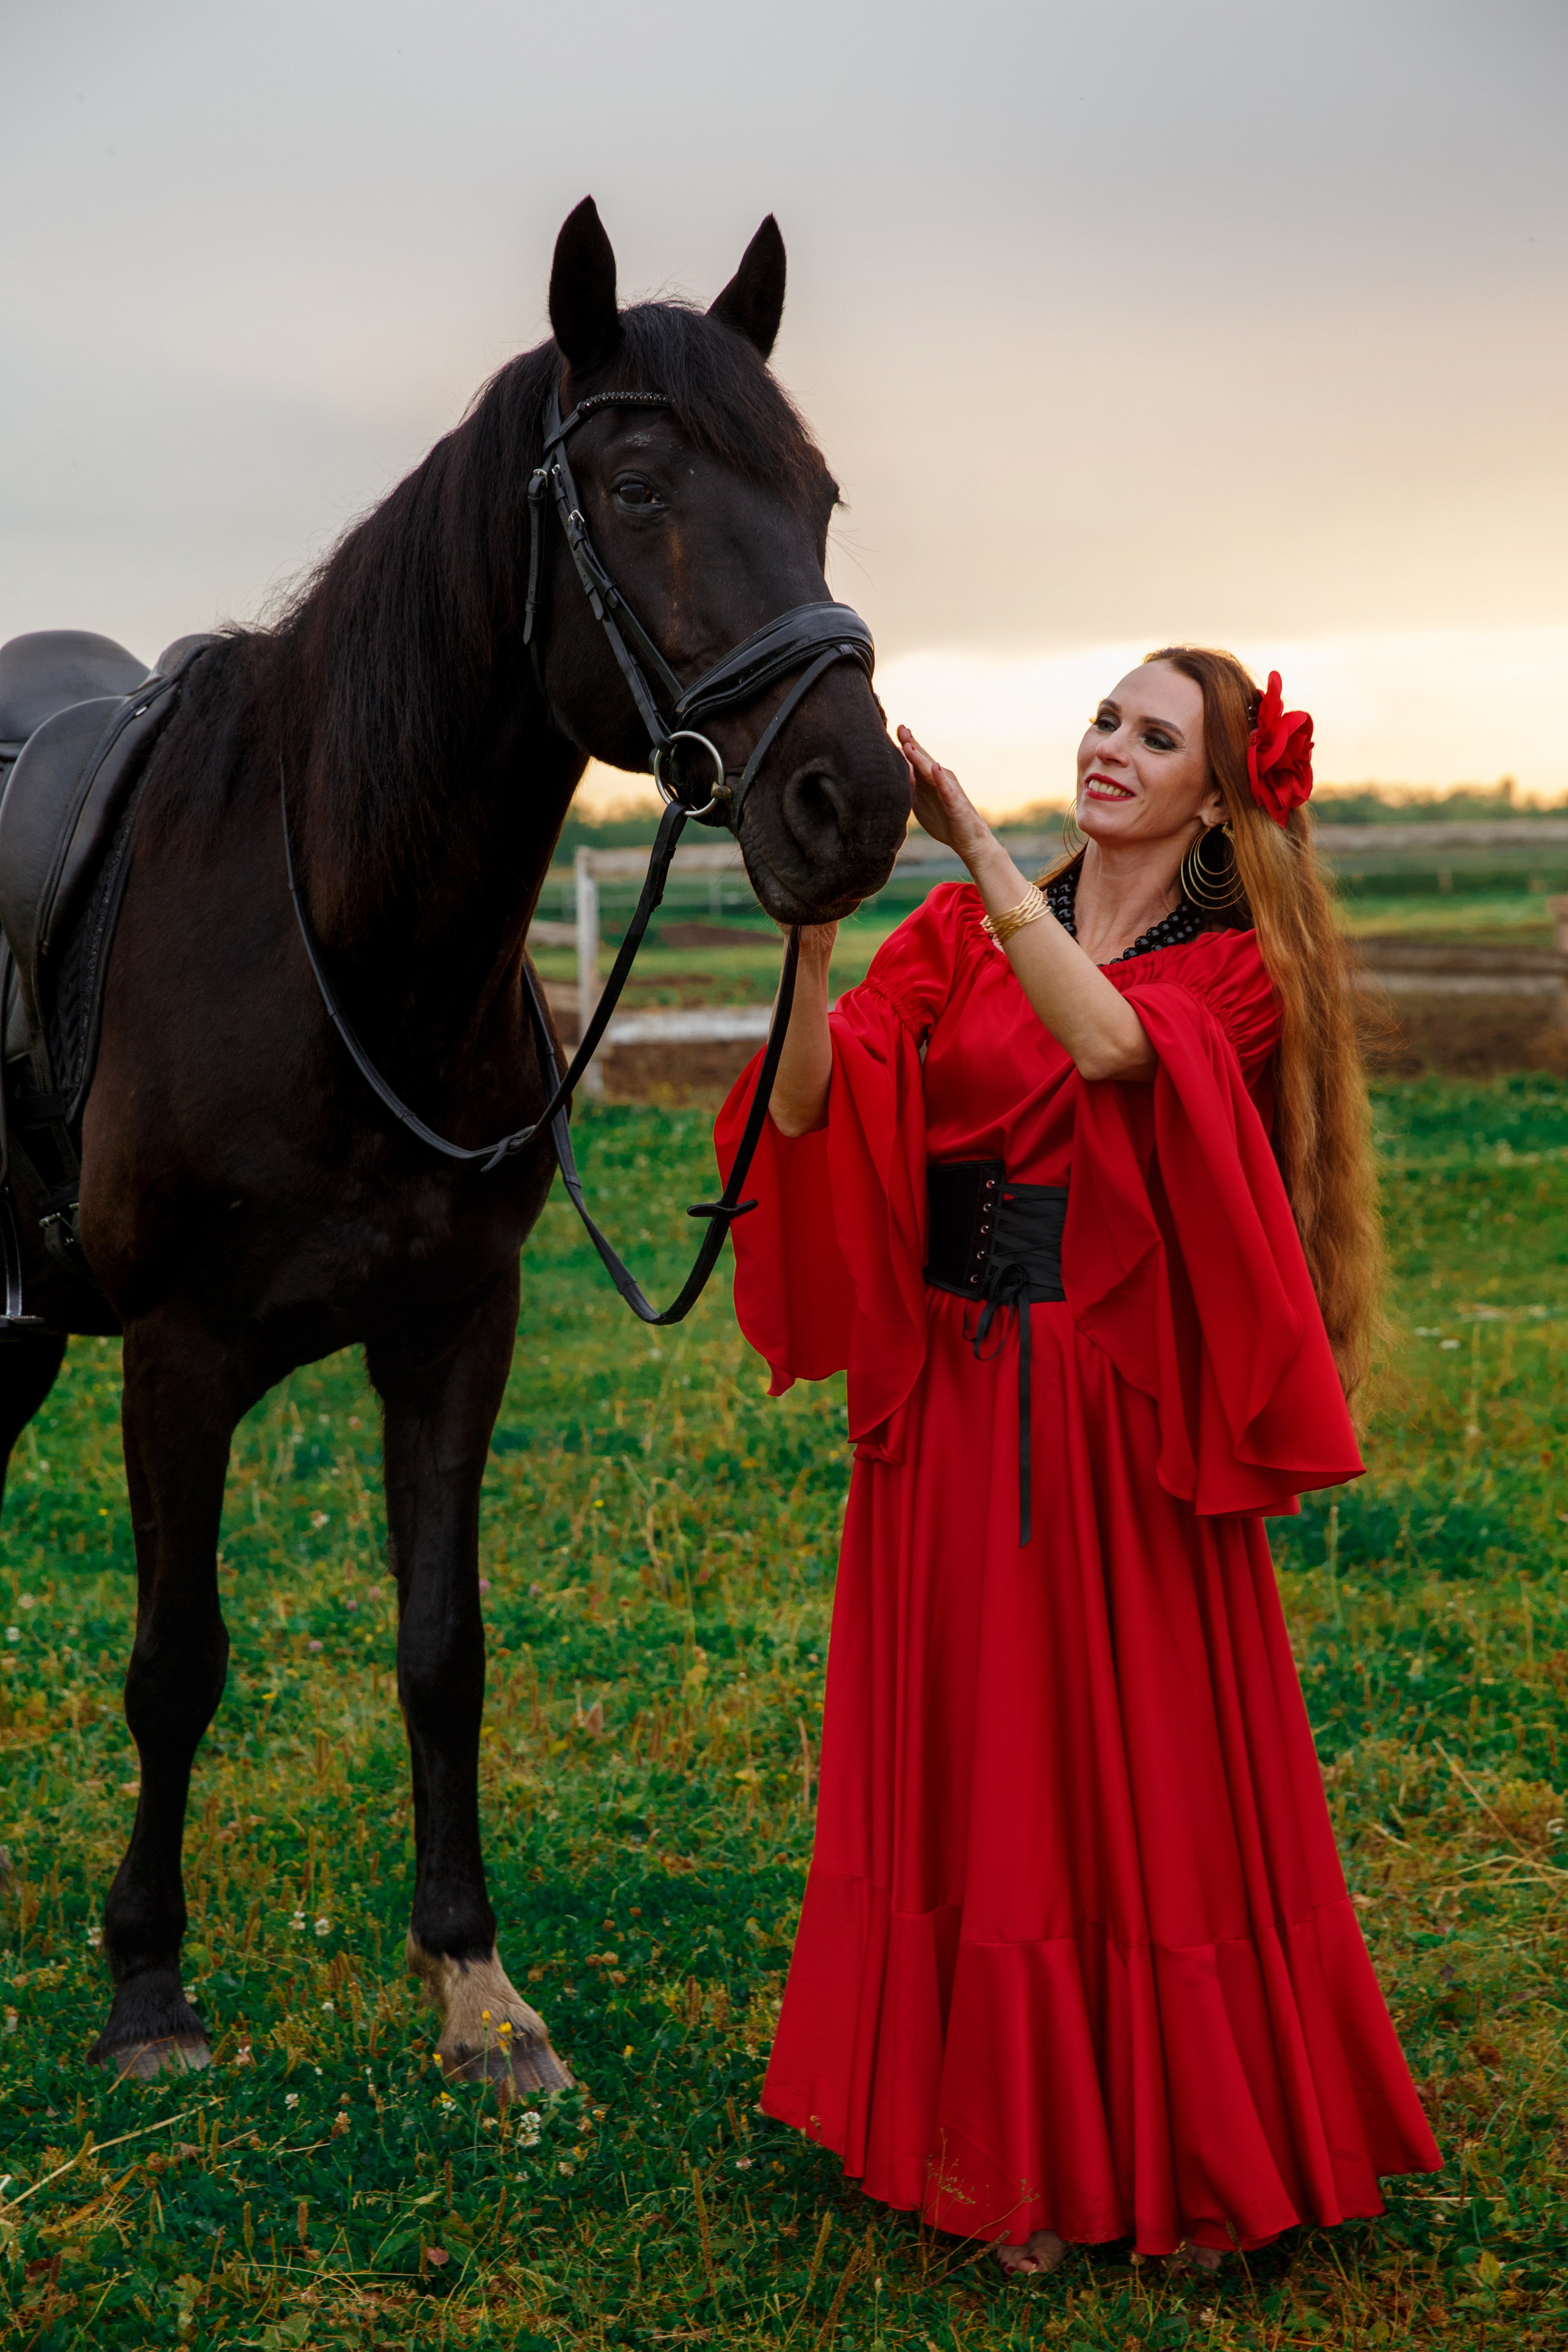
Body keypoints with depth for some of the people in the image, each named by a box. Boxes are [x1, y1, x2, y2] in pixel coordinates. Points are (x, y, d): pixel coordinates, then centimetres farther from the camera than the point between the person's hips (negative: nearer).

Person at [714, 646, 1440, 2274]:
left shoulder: (1236, 973, -1)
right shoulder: (956, 934, 8)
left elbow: (1110, 1043, -25)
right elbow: (812, 1108, -8)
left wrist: (974, 845, -28)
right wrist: (816, 932, -24)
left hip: (1122, 1426, -3)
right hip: (949, 1408, 3)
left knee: (1145, 1772, 4)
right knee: (968, 1771, 9)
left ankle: (1184, 2156, 22)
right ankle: (1003, 2154, 24)